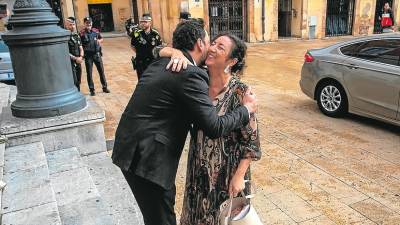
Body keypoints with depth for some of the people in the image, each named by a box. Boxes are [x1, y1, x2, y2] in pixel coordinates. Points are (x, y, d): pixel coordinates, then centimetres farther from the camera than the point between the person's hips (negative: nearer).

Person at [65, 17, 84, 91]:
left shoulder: (77, 36, 12)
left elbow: (81, 49, 13)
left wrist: (81, 57, -7)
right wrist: (75, 58, -15)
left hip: (78, 63, 7)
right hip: (70, 63, -7)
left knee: (78, 83, 13)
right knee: (74, 82, -11)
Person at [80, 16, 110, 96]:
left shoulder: (96, 31, 4)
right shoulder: (82, 33, -7)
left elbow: (101, 38, 19)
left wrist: (99, 40, -2)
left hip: (97, 54, 3)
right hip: (88, 56, -3)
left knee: (101, 71, 10)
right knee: (89, 73, 5)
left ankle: (104, 87, 22)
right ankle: (91, 89, 15)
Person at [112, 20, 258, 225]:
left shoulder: (159, 64, 11)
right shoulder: (191, 75, -16)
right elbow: (214, 128, -17)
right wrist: (247, 109, -3)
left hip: (129, 150, 9)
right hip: (147, 158, -9)